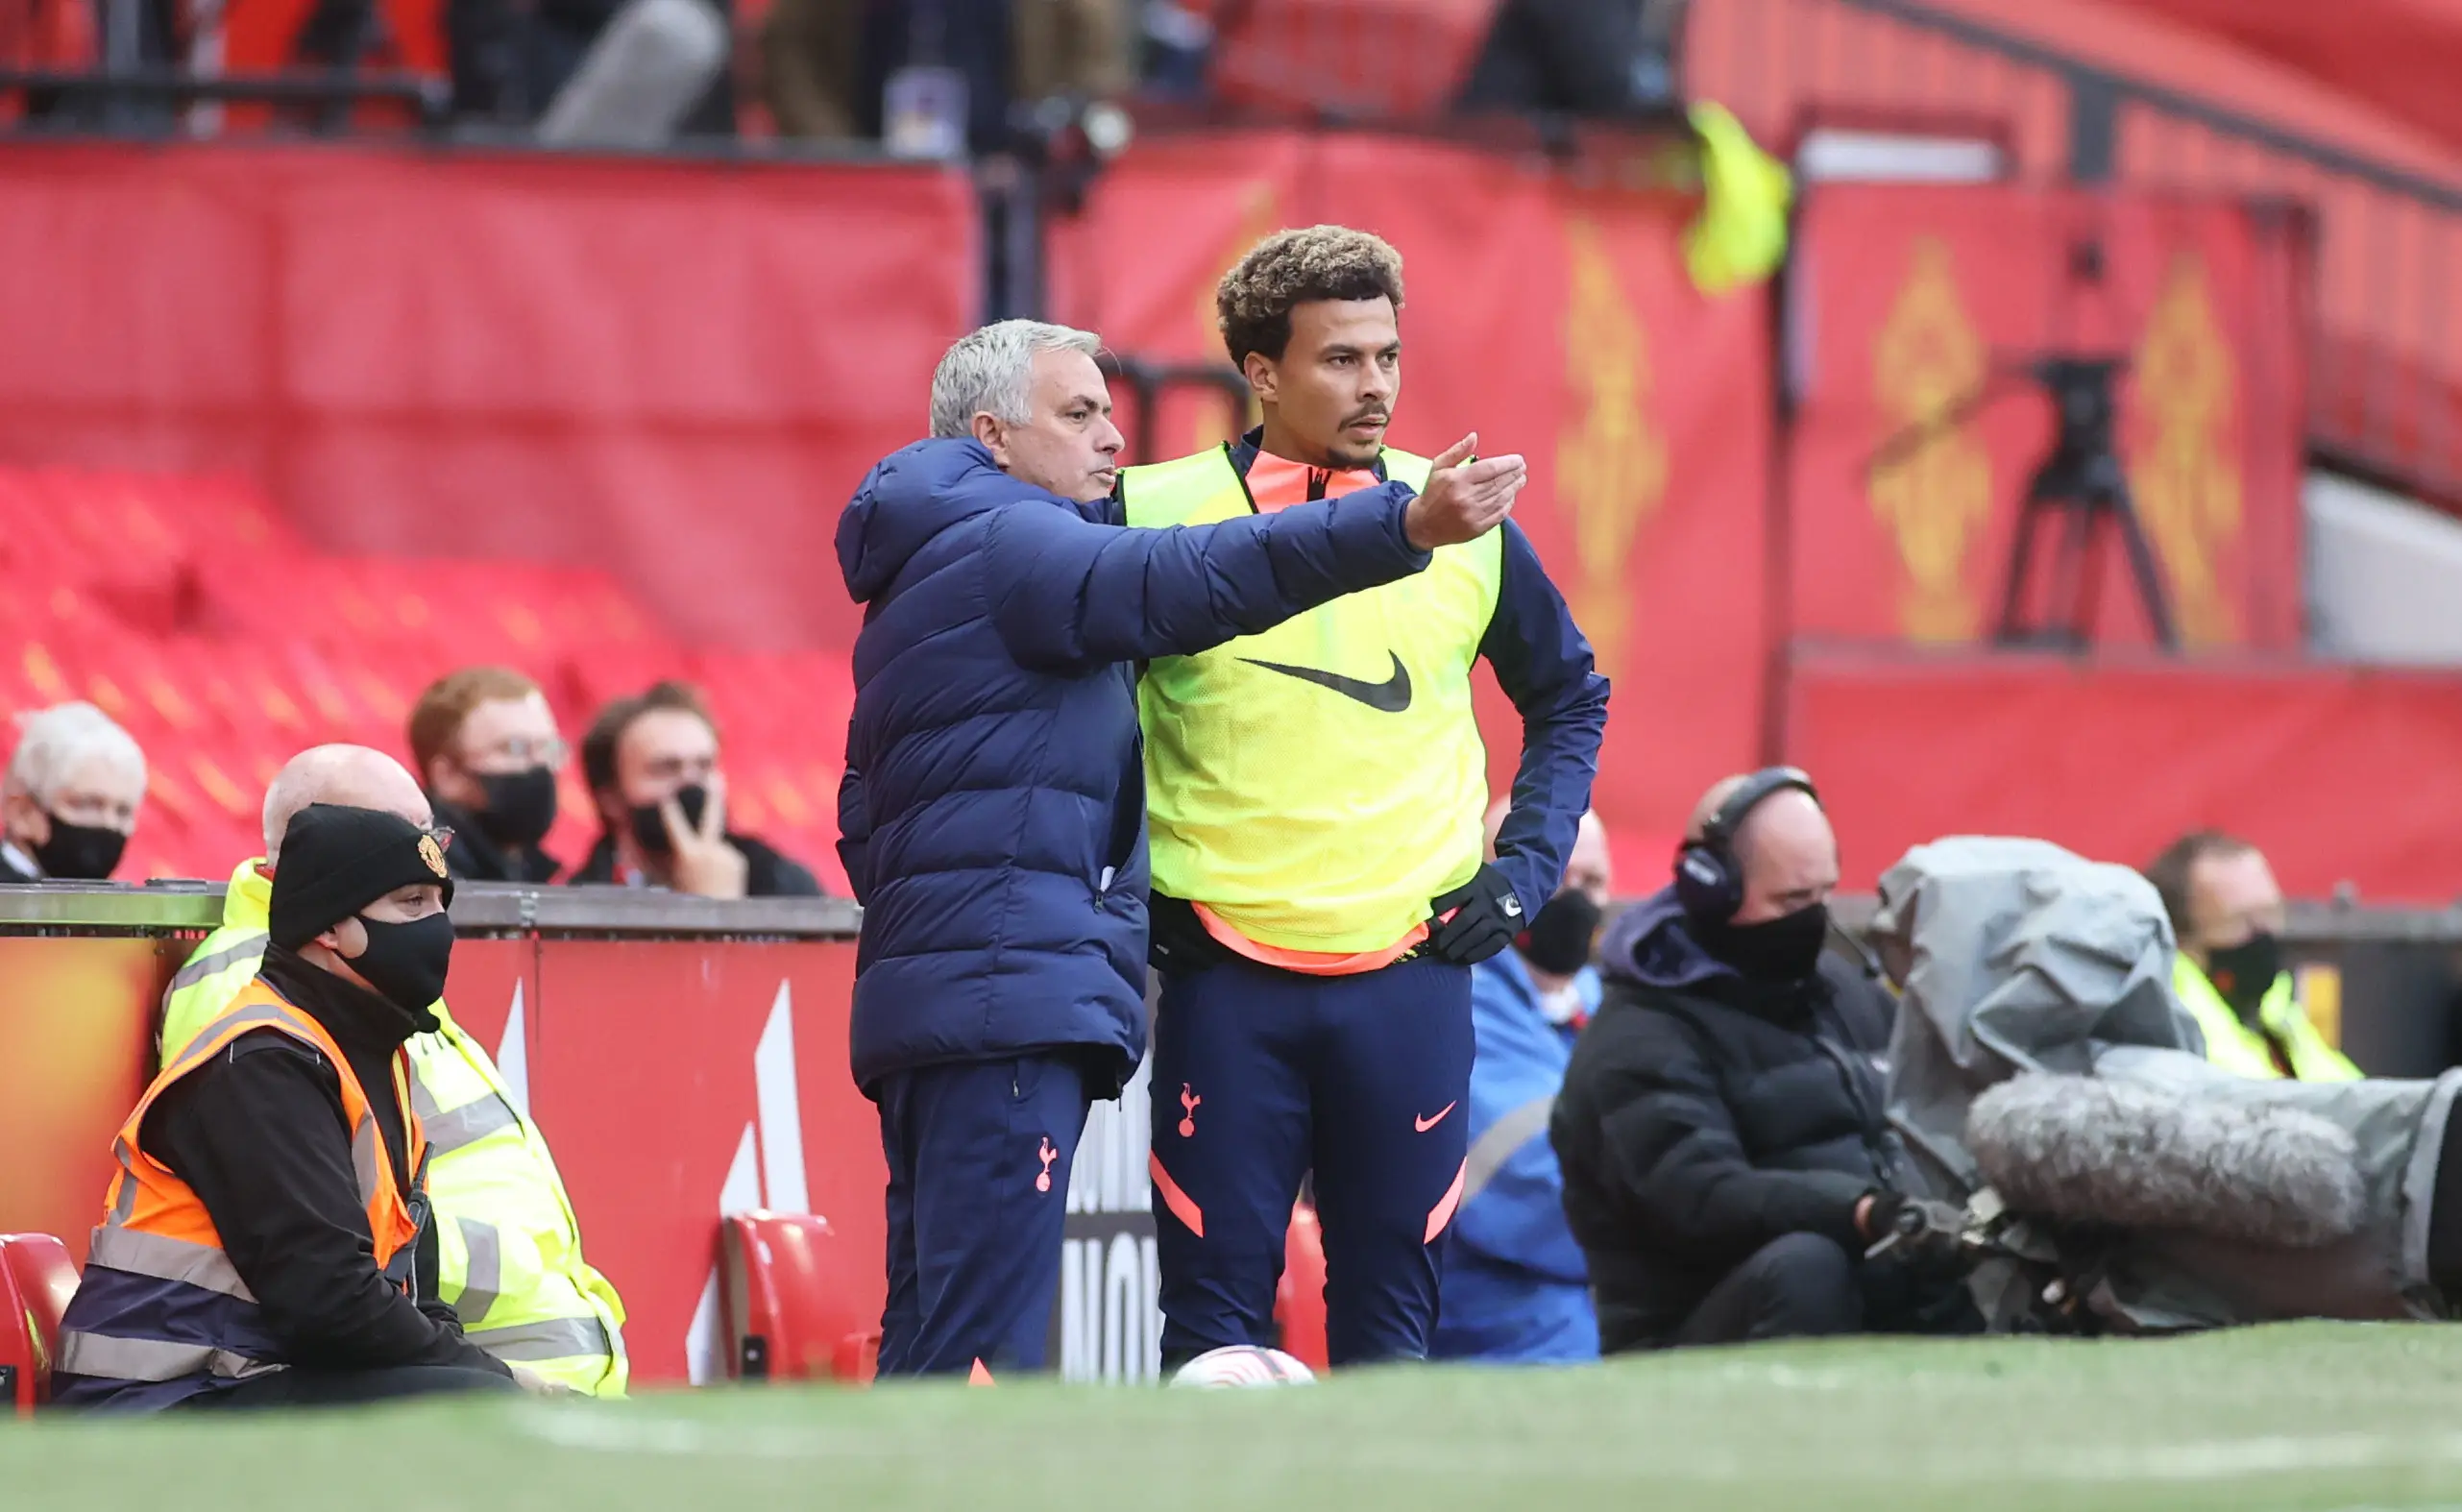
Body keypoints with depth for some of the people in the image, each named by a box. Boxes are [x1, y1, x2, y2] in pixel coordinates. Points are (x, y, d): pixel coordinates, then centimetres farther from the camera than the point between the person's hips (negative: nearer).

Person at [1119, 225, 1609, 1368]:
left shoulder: (1464, 525, 5)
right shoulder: (1155, 515, -2)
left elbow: (1571, 696, 20)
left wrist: (1528, 864, 9)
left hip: (1410, 968, 2)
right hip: (1224, 975, -2)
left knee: (1391, 1314, 4)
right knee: (1214, 1315, -1)